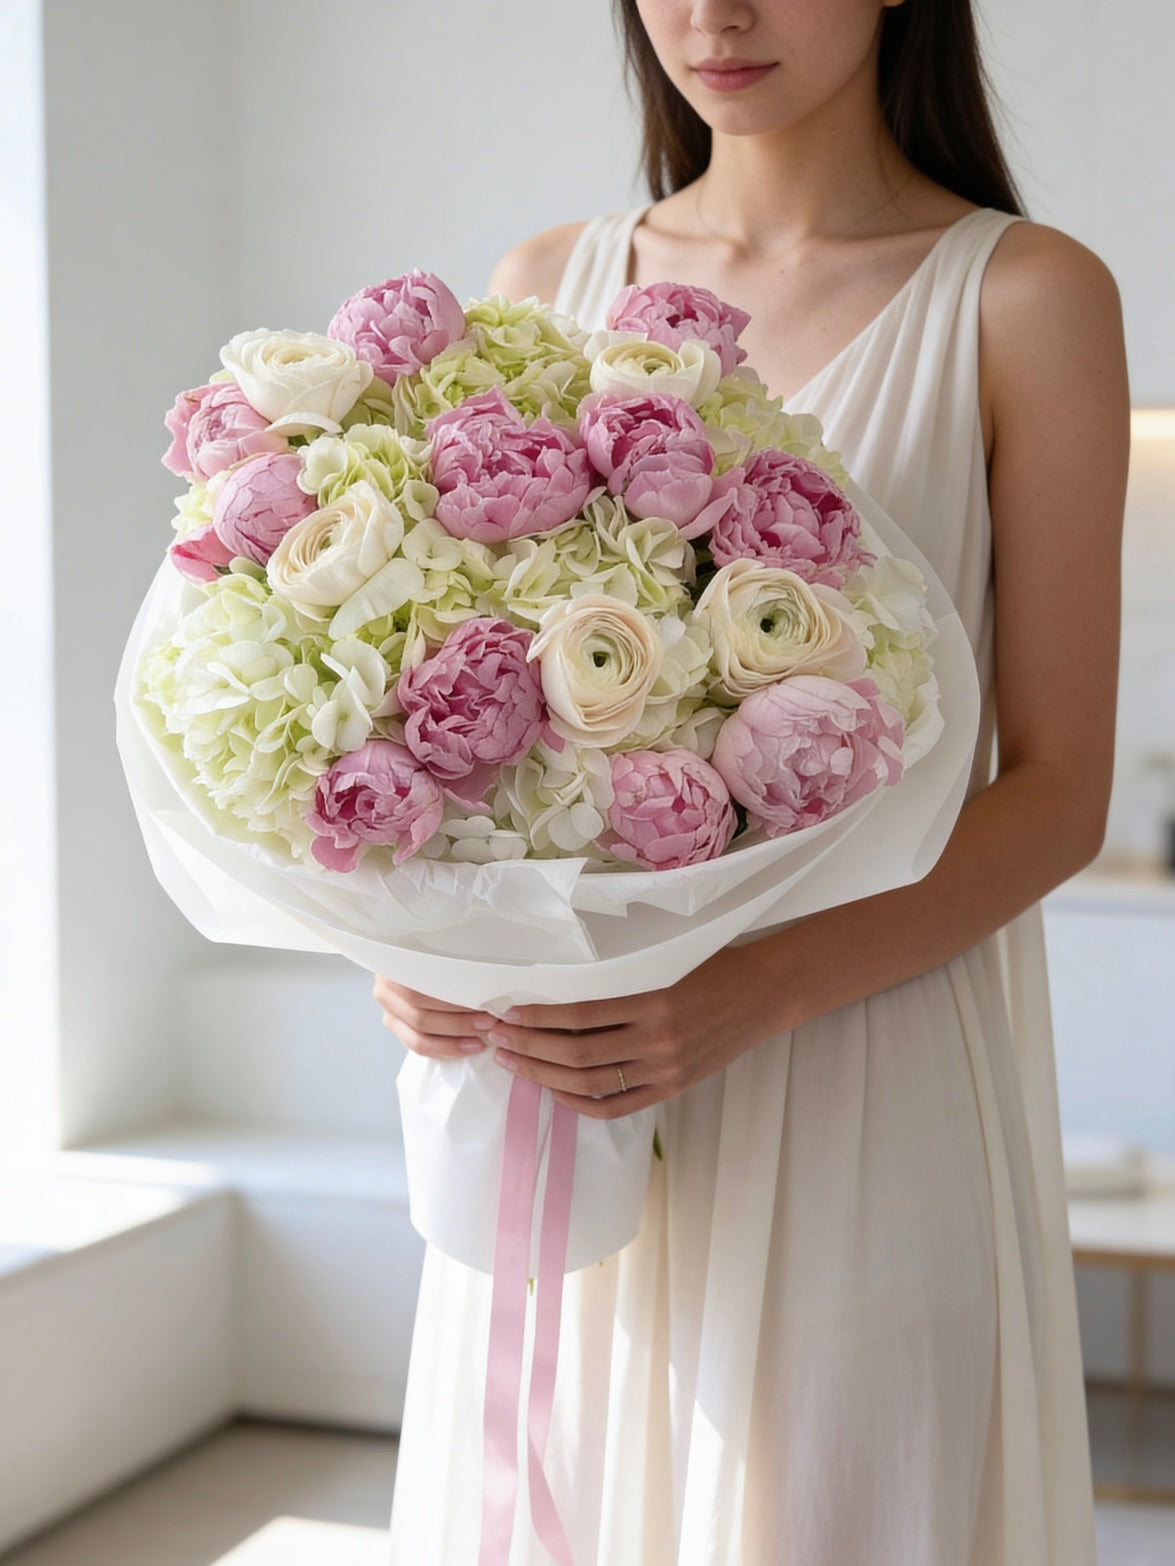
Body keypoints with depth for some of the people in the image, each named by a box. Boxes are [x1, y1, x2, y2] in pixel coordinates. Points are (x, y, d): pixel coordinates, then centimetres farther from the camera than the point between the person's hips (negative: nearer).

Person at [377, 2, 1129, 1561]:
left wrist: (752, 994, -20)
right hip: (564, 1097, 3)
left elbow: (1056, 792, -6)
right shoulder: (548, 286, 9)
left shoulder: (1027, 297, -3)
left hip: (865, 1101, -3)